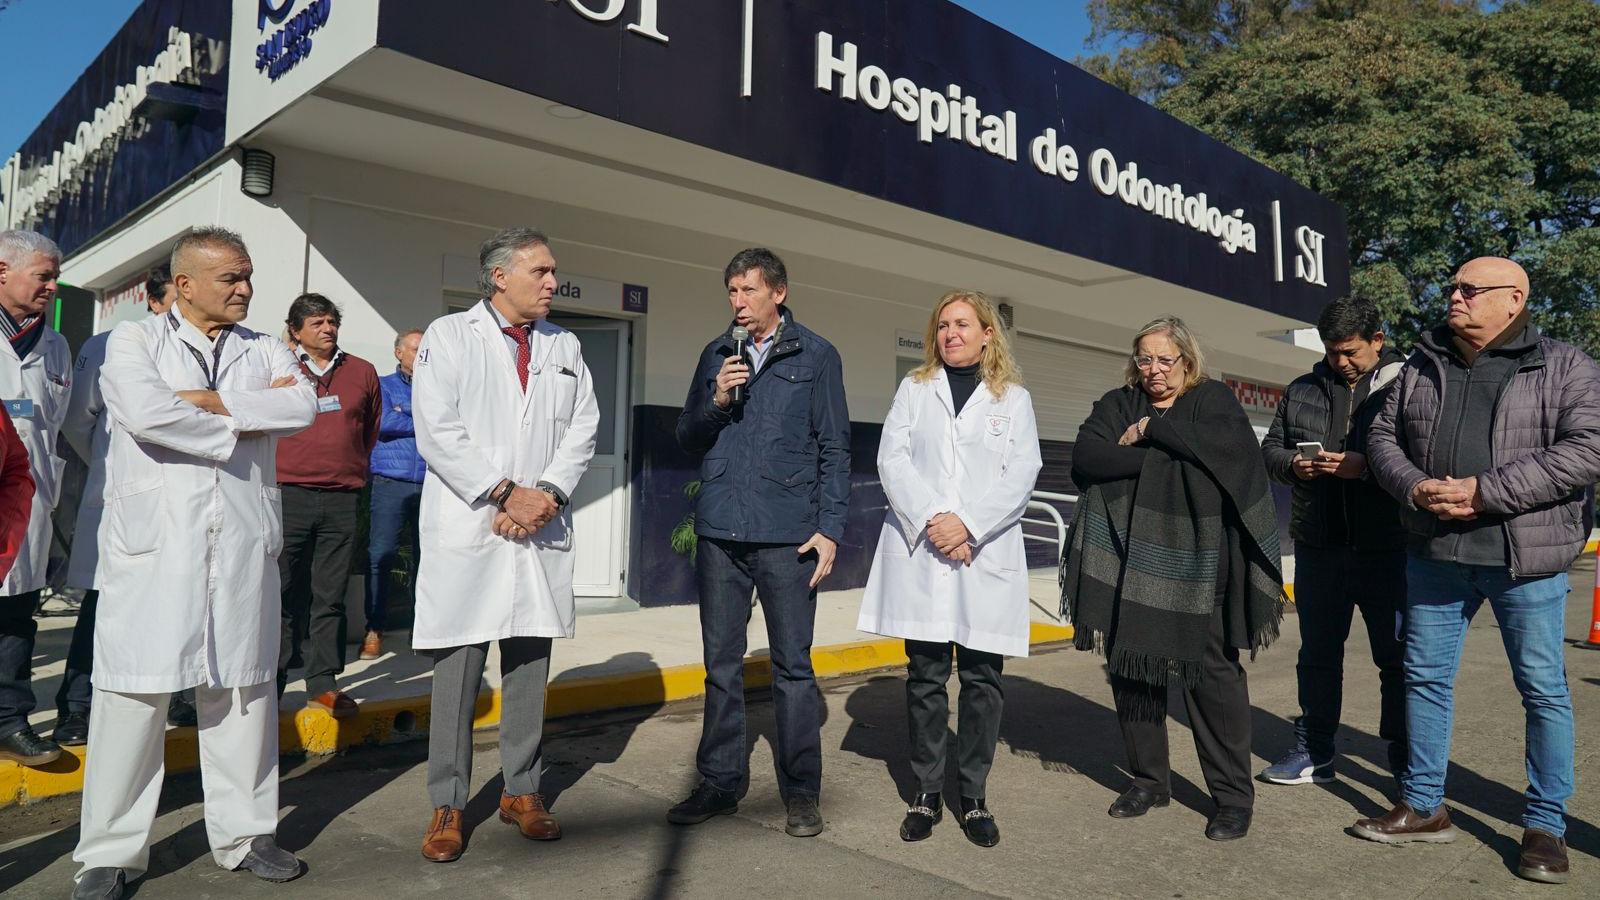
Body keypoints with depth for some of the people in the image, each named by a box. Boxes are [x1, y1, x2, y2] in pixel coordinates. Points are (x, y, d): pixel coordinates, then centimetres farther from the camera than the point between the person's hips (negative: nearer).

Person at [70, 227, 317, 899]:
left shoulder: (265, 351, 13)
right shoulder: (134, 341, 4)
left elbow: (304, 405, -7)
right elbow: (146, 413, -16)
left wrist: (212, 402, -11)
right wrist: (241, 429, -7)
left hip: (243, 542, 3)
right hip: (152, 541, -3)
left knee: (242, 690, 9)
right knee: (135, 694, 0)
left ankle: (243, 834, 21)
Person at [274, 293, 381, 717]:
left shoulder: (362, 372, 12)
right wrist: (280, 469, 11)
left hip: (343, 499, 2)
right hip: (289, 495, -2)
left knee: (330, 596, 5)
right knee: (283, 594, 1)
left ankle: (323, 684, 11)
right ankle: (271, 683, 10)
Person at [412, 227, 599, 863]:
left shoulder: (565, 347, 14)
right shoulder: (449, 336, 2)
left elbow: (582, 429, 7)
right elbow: (437, 431, -8)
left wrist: (547, 493, -9)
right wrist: (505, 493, -13)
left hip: (541, 529, 4)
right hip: (467, 527, -3)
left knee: (530, 666, 9)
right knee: (458, 669, 1)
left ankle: (522, 792, 22)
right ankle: (447, 806, 14)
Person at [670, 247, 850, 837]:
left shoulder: (816, 356, 4)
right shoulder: (716, 356, 13)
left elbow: (834, 450, 2)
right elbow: (686, 439, 15)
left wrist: (830, 528, -6)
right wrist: (717, 403, -5)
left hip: (786, 536, -3)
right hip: (720, 531, 4)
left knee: (793, 666, 3)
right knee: (721, 663, 10)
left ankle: (801, 791, 15)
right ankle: (719, 783, 22)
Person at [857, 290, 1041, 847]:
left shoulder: (1013, 398, 10)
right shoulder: (914, 389, 13)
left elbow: (1022, 475, -1)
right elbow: (892, 459, 1)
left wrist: (968, 526, -13)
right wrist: (929, 520, -13)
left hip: (987, 555, 0)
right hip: (919, 553, 1)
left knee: (983, 677, 3)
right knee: (925, 676, 5)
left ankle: (974, 797, 15)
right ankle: (926, 795, 16)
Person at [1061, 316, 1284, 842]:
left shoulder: (1214, 400, 6)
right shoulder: (1116, 406, 12)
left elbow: (1228, 448, -16)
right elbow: (1085, 458, -6)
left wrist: (1150, 431, -10)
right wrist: (1165, 455, -13)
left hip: (1196, 565, -3)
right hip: (1130, 565, 3)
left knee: (1212, 674, -2)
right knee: (1131, 670, 7)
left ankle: (1234, 795, 10)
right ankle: (1148, 780, 22)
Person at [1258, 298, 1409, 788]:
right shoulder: (1303, 390, 11)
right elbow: (1270, 448, 15)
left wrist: (1365, 466, -23)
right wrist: (1293, 464, -6)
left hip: (1387, 549, -4)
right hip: (1318, 545, 5)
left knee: (1396, 656, 7)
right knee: (1318, 653, 13)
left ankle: (1405, 755, 22)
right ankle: (1314, 750, 25)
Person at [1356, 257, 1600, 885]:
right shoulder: (1423, 367, 9)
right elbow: (1383, 439, 10)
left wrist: (1483, 491, -21)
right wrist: (1416, 489, -11)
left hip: (1525, 557, -4)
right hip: (1434, 553, 4)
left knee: (1543, 690, 5)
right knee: (1425, 677, 10)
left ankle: (1546, 824, 21)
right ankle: (1423, 807, 24)